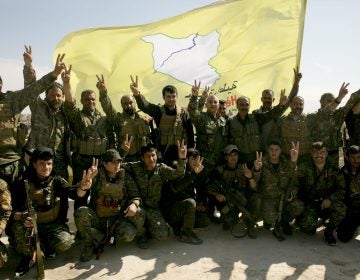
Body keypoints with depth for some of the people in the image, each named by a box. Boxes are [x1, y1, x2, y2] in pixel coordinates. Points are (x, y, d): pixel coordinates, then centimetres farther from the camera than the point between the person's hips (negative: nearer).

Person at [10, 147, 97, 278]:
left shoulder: (56, 181, -6)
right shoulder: (22, 183, -8)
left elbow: (74, 193, -23)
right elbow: (15, 210, -9)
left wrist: (83, 186, -47)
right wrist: (22, 218, -33)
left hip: (53, 224, 0)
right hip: (31, 225, 0)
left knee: (64, 243, -26)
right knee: (18, 224, -32)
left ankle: (48, 244, 12)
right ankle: (27, 257, -5)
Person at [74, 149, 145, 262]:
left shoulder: (125, 177, 1)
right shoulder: (97, 175, -5)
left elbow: (135, 195, 3)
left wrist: (134, 204, -20)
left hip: (117, 219, 1)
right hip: (97, 217, -1)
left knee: (129, 234, -27)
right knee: (81, 212, -30)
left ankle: (111, 235, 11)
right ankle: (88, 245, -5)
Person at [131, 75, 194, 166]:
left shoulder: (183, 113, 2)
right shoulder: (158, 111, 0)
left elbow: (190, 134, 3)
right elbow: (144, 106, -20)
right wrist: (137, 94, -40)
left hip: (181, 152, 1)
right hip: (164, 152, 0)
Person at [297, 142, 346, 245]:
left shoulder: (334, 170, 3)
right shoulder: (304, 168, -3)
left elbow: (342, 189, 0)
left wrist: (330, 199, -19)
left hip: (326, 203, 2)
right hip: (309, 204, -2)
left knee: (341, 208, -31)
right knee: (307, 224, -30)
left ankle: (329, 232, -2)